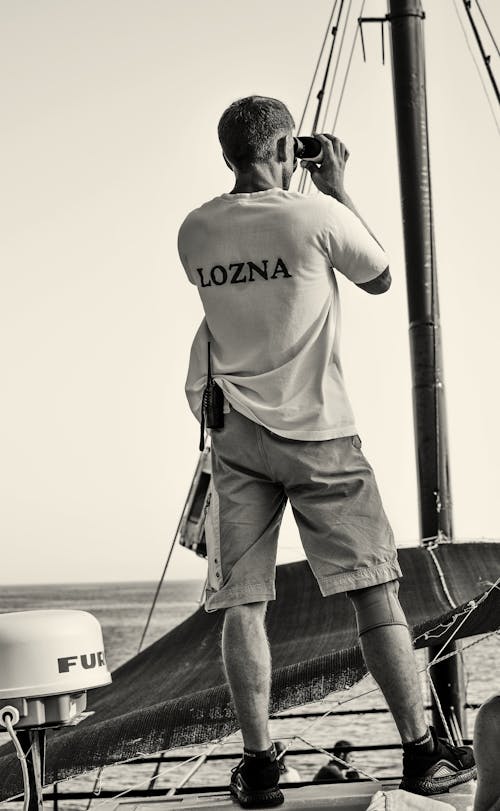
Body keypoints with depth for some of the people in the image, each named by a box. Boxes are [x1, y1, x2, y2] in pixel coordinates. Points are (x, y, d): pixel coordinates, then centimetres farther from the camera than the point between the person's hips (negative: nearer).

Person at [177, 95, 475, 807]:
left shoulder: (195, 232, 3)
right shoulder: (316, 216, -10)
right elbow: (381, 278, 7)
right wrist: (338, 189, 12)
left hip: (235, 435, 4)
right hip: (317, 434, -3)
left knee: (243, 602, 3)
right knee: (374, 589, 2)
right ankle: (422, 752, 4)